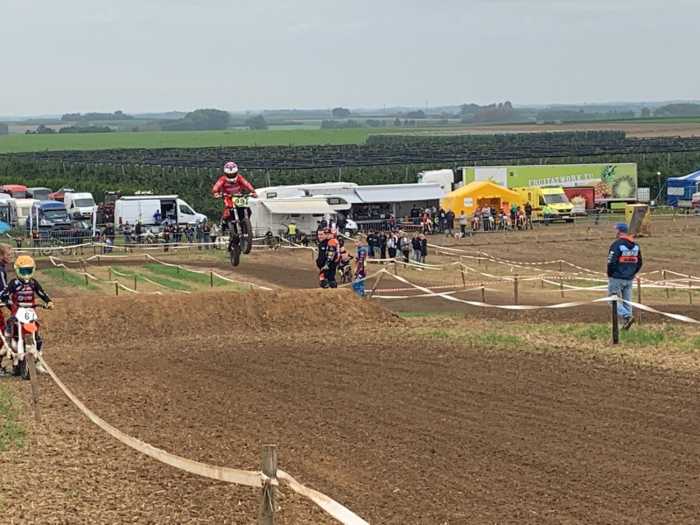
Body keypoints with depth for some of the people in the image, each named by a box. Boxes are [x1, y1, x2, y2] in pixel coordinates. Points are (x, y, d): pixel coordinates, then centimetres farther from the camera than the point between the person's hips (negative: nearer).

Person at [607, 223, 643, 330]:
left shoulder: (616, 245, -15)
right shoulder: (635, 245, 8)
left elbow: (611, 262, -18)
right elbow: (639, 263, 13)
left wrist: (610, 274, -3)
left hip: (616, 278, -6)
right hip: (629, 279, 6)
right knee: (627, 301, 11)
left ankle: (627, 316, -19)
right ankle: (626, 325, 8)